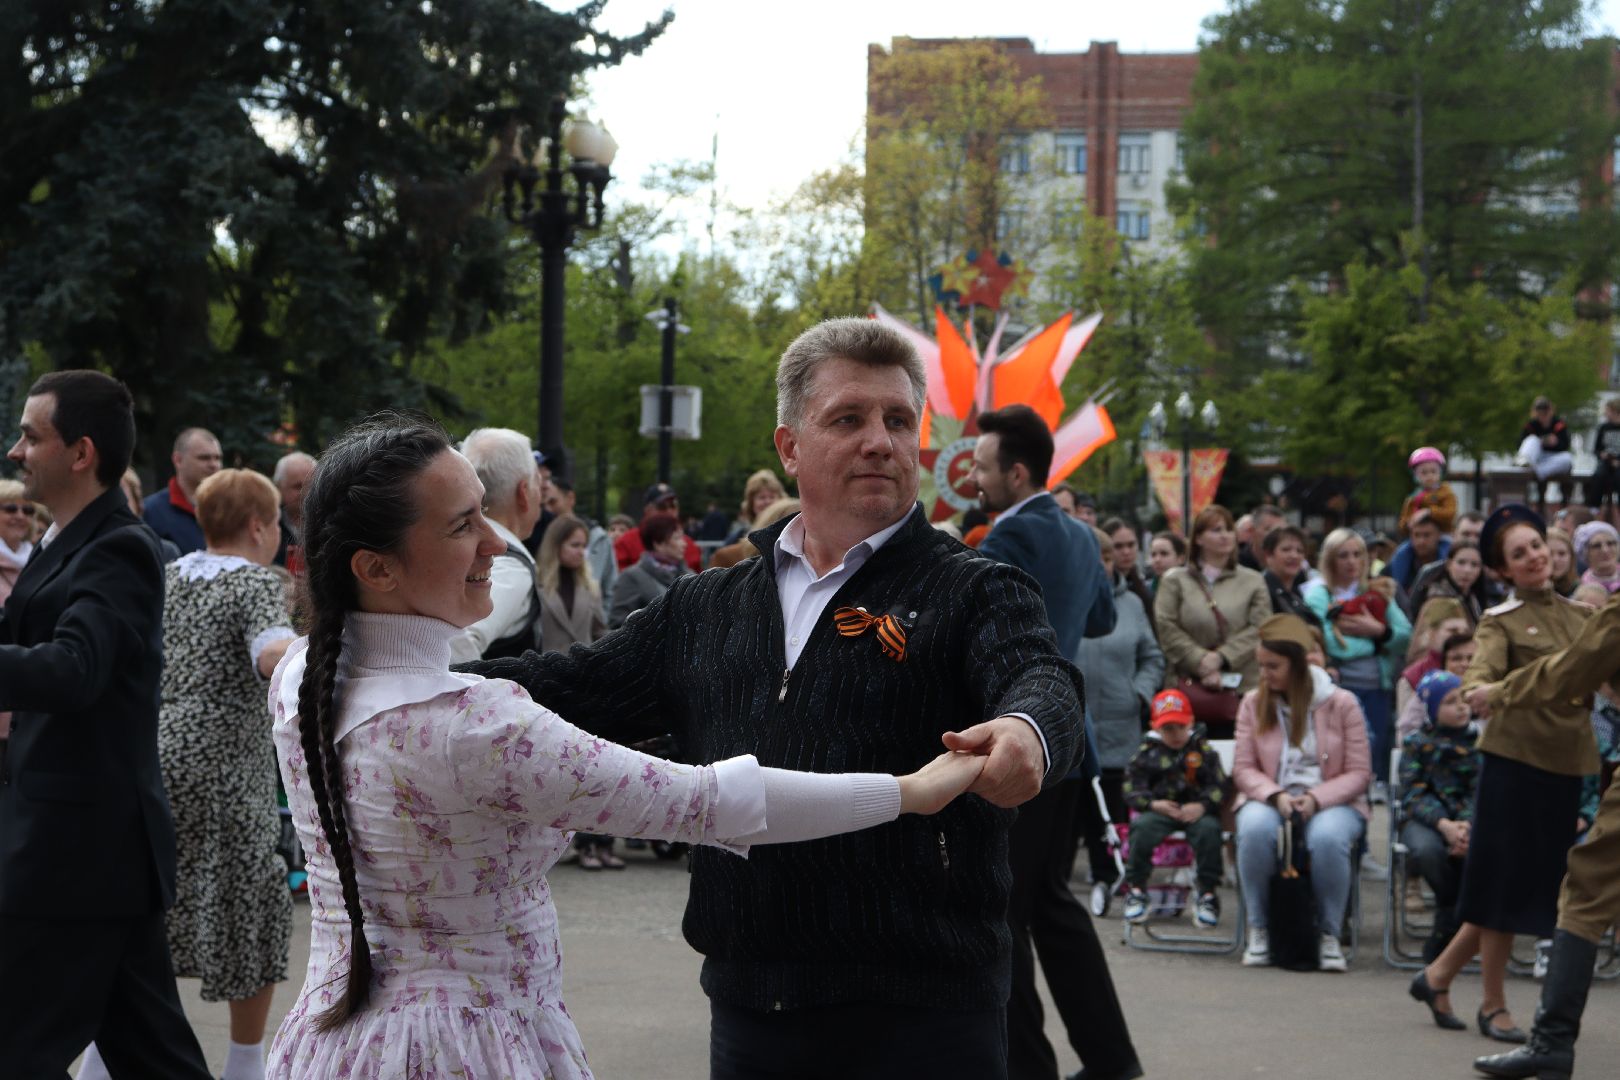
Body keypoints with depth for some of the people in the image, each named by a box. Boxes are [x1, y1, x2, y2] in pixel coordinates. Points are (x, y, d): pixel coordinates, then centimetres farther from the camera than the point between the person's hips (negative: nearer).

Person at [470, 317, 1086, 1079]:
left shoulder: (978, 593, -1)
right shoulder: (706, 608, 14)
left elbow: (1039, 682, -20)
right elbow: (580, 689, 16)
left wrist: (1027, 732, -44)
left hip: (920, 1013, -4)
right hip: (748, 1007, 4)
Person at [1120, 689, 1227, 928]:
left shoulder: (1202, 749, 9)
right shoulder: (1147, 752, 9)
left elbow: (1219, 785, 3)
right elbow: (1132, 789, 5)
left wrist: (1203, 805, -16)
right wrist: (1153, 804, -14)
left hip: (1195, 810, 0)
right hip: (1160, 809, 0)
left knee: (1209, 829, -32)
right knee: (1141, 827, -31)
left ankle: (1208, 892, -20)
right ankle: (1136, 889, -17)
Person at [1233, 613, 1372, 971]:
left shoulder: (1341, 703, -2)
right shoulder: (1253, 703, 6)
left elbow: (1359, 773, -3)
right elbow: (1243, 768, 3)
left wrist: (1316, 799, -18)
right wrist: (1275, 795, -16)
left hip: (1331, 802, -2)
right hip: (1268, 798, 2)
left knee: (1327, 837, -38)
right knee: (1255, 829, -35)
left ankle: (1329, 935, -16)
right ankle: (1258, 931, -18)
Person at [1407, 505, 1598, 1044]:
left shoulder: (1583, 615, 12)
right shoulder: (1501, 620, -3)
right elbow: (1481, 671, -21)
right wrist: (1481, 691, -43)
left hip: (1567, 764, 5)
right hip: (1515, 757, -5)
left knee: (1535, 881, 9)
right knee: (1506, 879, -1)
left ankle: (1439, 974, 21)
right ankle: (1493, 1005, 12)